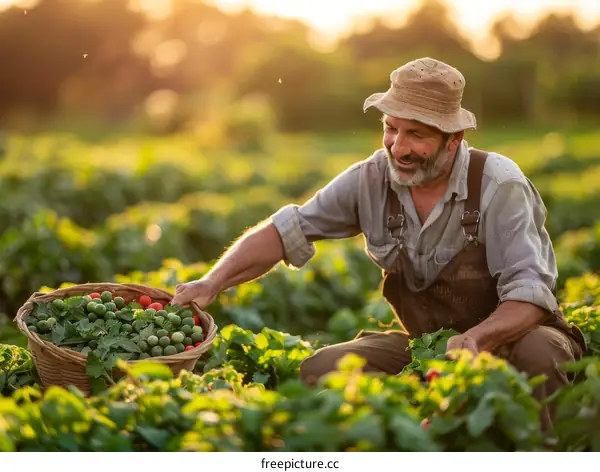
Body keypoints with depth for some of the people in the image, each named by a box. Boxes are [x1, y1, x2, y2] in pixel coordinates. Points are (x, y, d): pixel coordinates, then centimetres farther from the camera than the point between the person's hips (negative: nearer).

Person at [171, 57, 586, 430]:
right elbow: (287, 230, -6)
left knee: (538, 352, -37)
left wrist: (477, 338, -46)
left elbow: (530, 293, -26)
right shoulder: (372, 179, -9)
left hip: (509, 337, -4)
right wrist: (213, 283, -20)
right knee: (321, 370, -14)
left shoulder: (499, 186, -21)